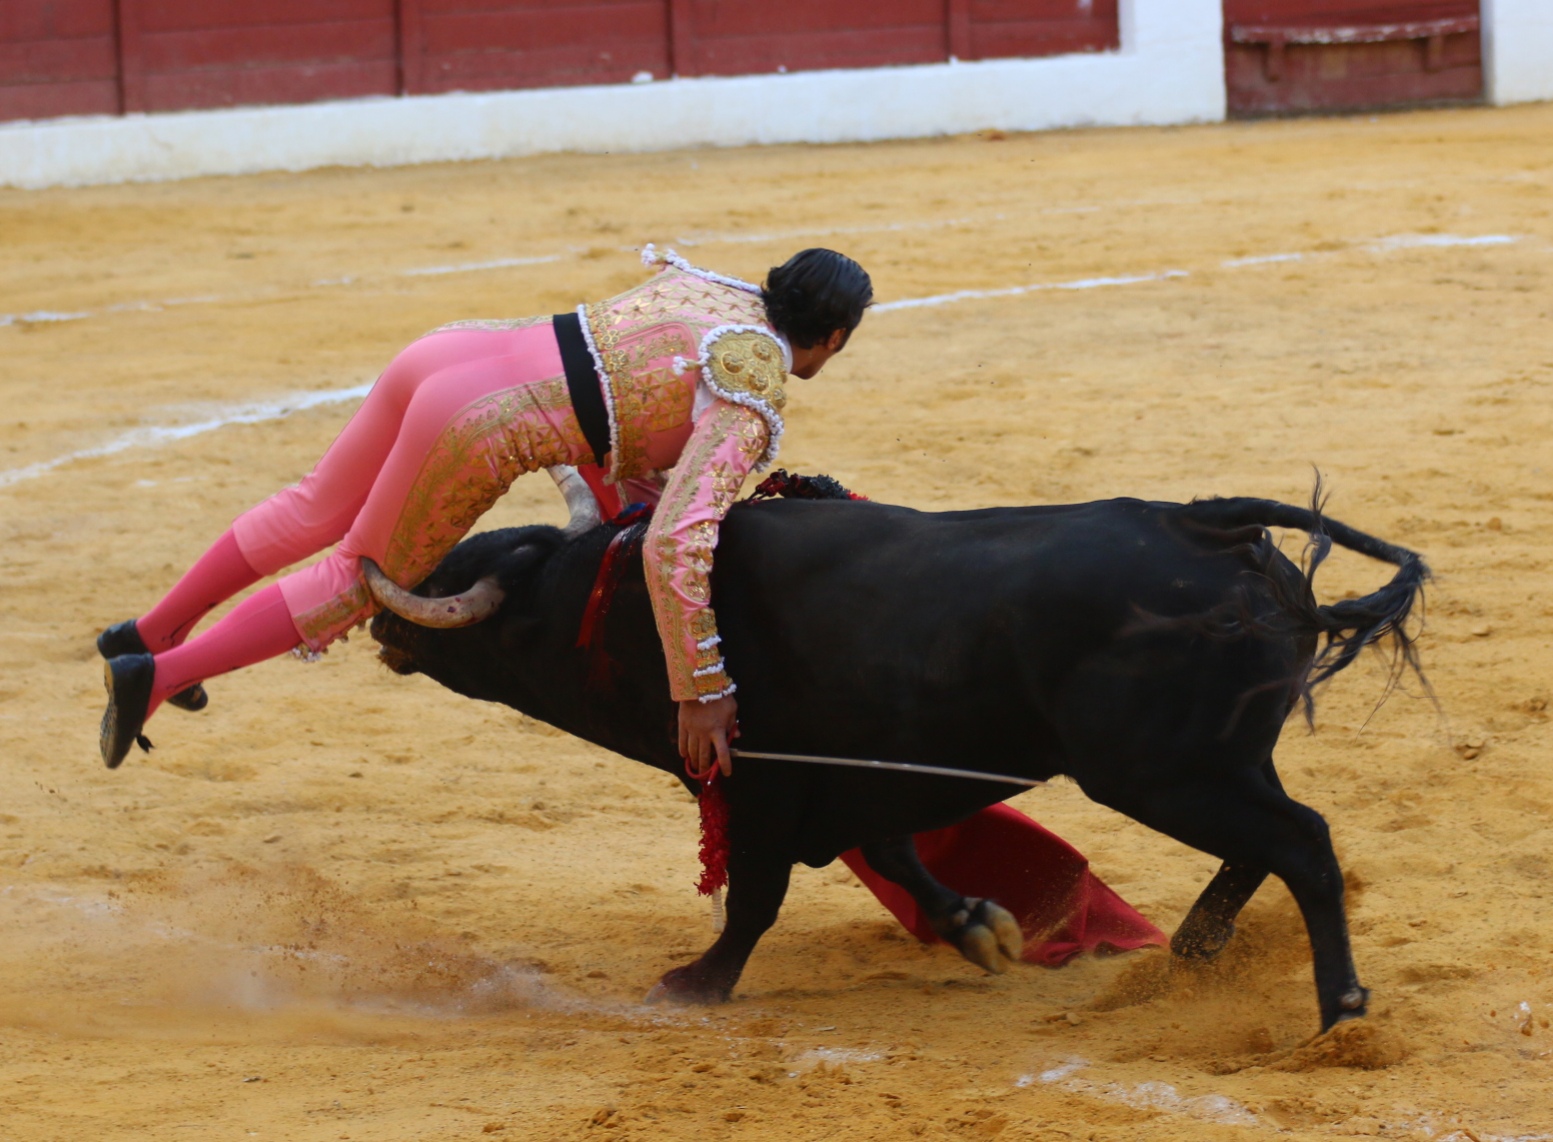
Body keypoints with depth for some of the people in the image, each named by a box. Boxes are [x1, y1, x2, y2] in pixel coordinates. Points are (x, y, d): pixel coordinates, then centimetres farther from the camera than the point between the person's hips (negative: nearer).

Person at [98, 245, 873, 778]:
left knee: (319, 509, 28)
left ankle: (149, 633, 41)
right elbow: (673, 546, -20)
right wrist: (699, 691, -16)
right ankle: (157, 675, 11)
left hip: (443, 349, 8)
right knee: (360, 581, 13)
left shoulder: (701, 285, 15)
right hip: (475, 430, -8)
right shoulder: (752, 406, -9)